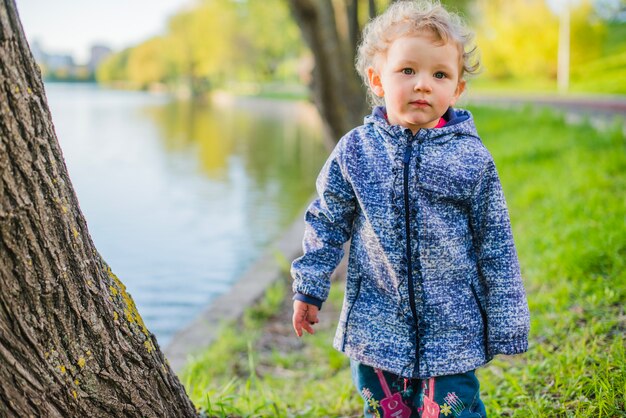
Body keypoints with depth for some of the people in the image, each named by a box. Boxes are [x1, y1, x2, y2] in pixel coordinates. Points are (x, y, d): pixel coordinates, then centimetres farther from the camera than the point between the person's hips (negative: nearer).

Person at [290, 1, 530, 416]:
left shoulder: (471, 158, -6)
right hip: (375, 327, 2)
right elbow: (326, 223, 8)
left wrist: (507, 326, 2)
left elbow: (496, 246, 0)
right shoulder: (354, 151, -4)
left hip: (451, 329, -1)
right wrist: (309, 289, 9)